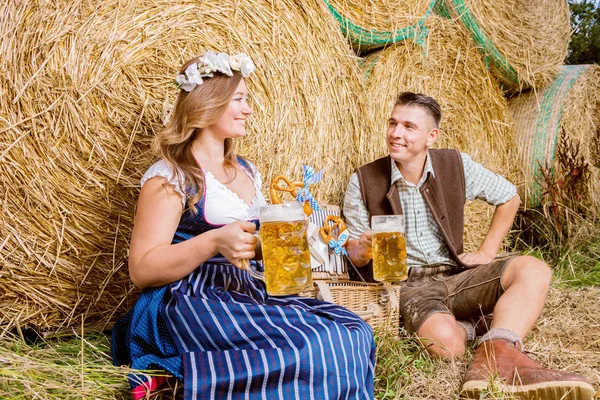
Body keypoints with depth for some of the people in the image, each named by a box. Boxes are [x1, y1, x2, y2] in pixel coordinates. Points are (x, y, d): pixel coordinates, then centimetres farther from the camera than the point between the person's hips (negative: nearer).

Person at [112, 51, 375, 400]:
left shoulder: (246, 171, 18)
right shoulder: (170, 176, -5)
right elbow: (141, 269, -12)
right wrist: (213, 241, -26)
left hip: (246, 292, 8)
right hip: (193, 303, -7)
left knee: (355, 332, -13)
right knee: (314, 349, -28)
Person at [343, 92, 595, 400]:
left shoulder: (456, 166, -2)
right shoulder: (364, 181, -7)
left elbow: (509, 197, 14)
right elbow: (353, 249, 4)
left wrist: (487, 252, 6)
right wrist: (362, 250, -22)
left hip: (456, 275, 4)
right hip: (406, 284, -3)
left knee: (533, 270, -23)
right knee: (446, 342, -35)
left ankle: (495, 356, -38)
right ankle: (462, 323, -1)